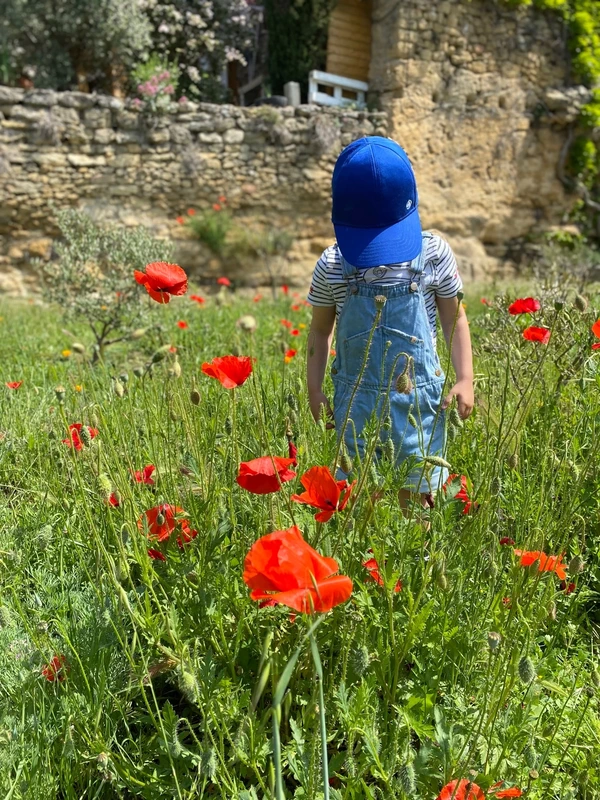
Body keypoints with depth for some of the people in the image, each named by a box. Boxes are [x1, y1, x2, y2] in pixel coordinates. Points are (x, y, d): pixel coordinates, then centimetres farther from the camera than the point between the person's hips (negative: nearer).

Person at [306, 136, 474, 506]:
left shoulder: (434, 253, -5)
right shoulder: (332, 266, -4)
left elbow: (455, 318, 3)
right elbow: (321, 329, 7)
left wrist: (465, 379, -4)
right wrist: (315, 389, 4)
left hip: (418, 397, 0)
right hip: (356, 401, 1)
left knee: (416, 495, 6)